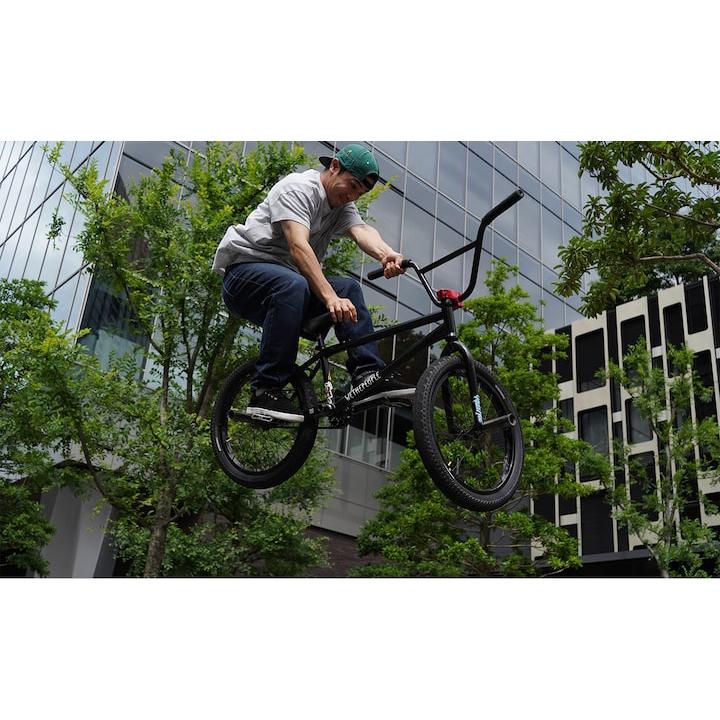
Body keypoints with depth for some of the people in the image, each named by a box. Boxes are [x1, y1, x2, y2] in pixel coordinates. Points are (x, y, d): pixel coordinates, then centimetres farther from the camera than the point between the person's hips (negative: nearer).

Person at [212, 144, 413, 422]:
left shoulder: (342, 206, 11)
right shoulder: (298, 188, -13)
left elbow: (361, 230, -12)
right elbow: (298, 247, -28)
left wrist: (386, 254, -36)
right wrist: (330, 298, -40)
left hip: (288, 280, 8)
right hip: (244, 271, -7)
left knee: (348, 288, -11)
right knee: (292, 284, -37)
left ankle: (368, 376, -16)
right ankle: (265, 393, -35)